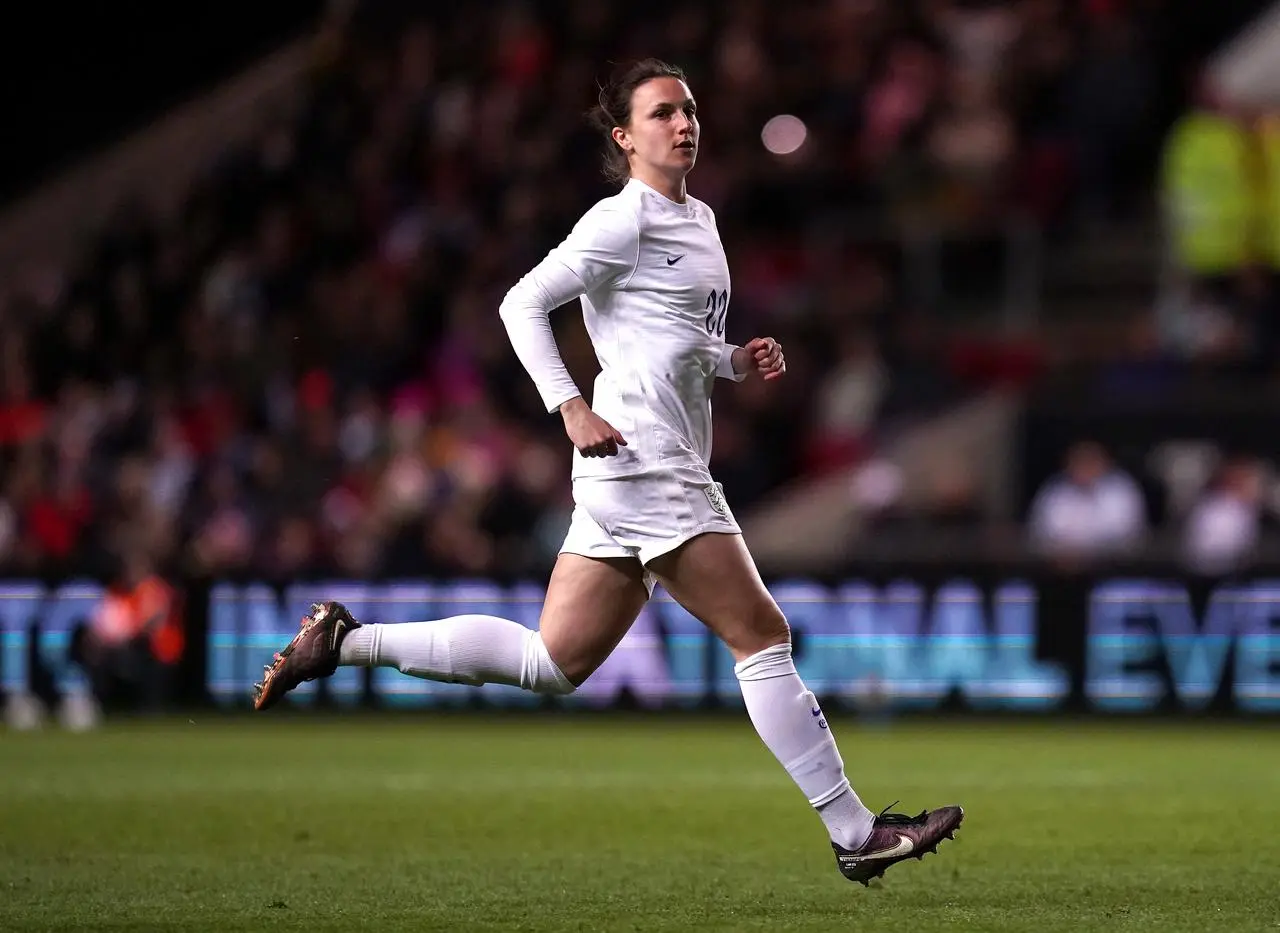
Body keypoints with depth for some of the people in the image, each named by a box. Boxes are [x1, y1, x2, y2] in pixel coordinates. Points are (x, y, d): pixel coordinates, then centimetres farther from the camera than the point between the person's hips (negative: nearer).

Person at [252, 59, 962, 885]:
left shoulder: (700, 219, 19)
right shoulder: (625, 219, -8)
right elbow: (524, 303, -10)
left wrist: (735, 362, 10)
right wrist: (571, 407, -19)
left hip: (670, 466, 10)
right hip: (641, 457, -10)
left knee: (552, 663, 8)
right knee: (762, 634, -7)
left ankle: (346, 641, 12)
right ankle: (854, 832, -2)